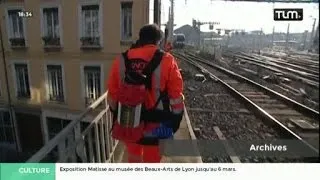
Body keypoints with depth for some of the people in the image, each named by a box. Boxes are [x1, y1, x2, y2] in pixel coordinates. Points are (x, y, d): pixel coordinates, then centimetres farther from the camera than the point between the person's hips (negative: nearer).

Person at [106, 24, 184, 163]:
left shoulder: (120, 60, -4)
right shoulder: (167, 61, -12)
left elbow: (112, 94, 3)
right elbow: (176, 97, -10)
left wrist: (116, 116, 18)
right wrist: (175, 122, 4)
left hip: (127, 124, 3)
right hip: (155, 127, -3)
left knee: (133, 158, 28)